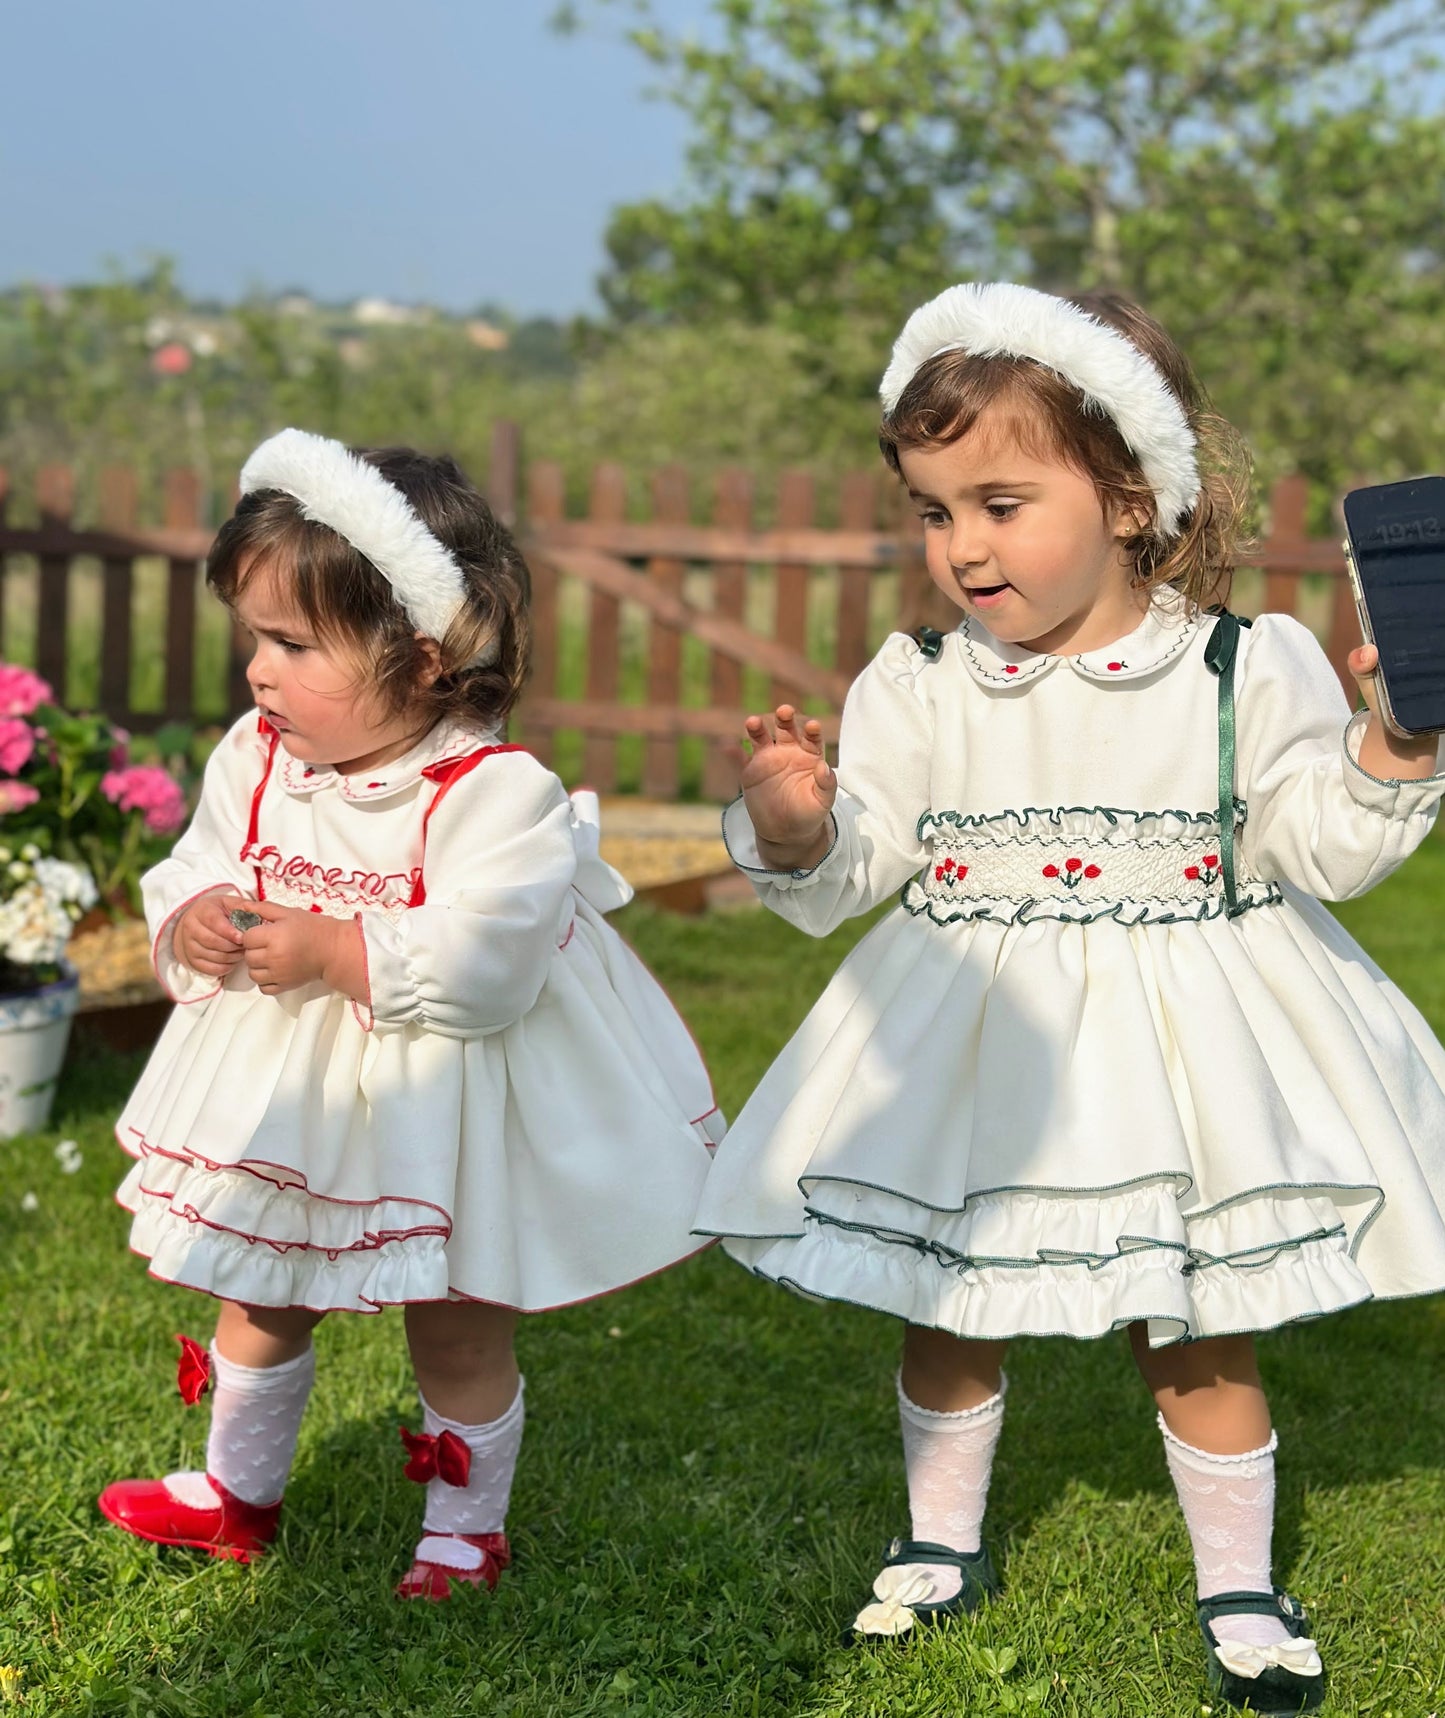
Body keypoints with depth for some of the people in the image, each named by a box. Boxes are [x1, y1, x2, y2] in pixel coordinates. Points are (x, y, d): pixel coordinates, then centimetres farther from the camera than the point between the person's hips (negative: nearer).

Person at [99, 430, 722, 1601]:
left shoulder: (494, 792, -26)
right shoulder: (255, 760, -4)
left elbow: (480, 968, -33)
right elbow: (189, 878, 4)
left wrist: (331, 952, -34)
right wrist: (193, 923, -19)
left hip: (440, 1113, -6)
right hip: (285, 1094, 6)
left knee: (457, 1330, 12)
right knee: (256, 1297, 23)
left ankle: (468, 1530, 33)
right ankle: (238, 1490, 45)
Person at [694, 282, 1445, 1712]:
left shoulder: (1245, 670, -8)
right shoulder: (917, 687, -3)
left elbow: (1320, 849, -7)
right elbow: (848, 873, -5)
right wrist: (793, 827, -26)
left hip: (1179, 1045, -2)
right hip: (974, 1051, 2)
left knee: (1202, 1334, 8)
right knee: (946, 1307, 15)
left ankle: (1238, 1587, 28)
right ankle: (942, 1542, 38)